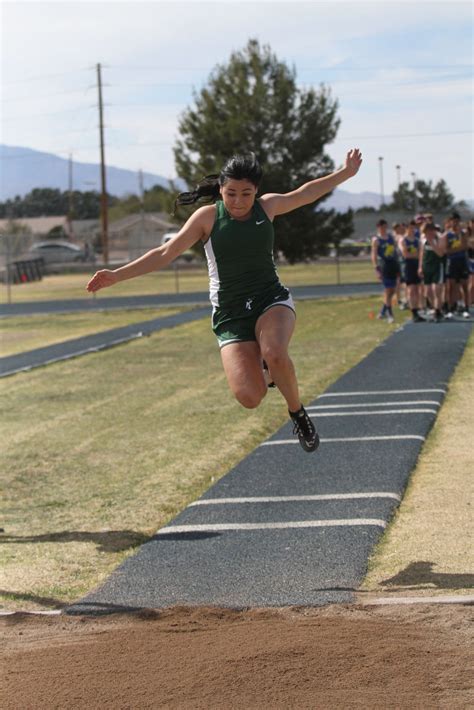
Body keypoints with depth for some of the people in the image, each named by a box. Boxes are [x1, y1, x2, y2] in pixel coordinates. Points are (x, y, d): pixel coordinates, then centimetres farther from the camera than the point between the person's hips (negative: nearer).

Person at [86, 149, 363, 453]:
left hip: (272, 301, 1)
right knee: (249, 397, -19)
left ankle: (298, 414, -8)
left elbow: (307, 193, 24)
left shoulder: (267, 206, 4)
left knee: (275, 354, -36)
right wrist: (116, 275, -8)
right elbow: (166, 253, -2)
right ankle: (259, 364, 19)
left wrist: (346, 173, 29)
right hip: (230, 314, -1)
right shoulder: (208, 216, -3)